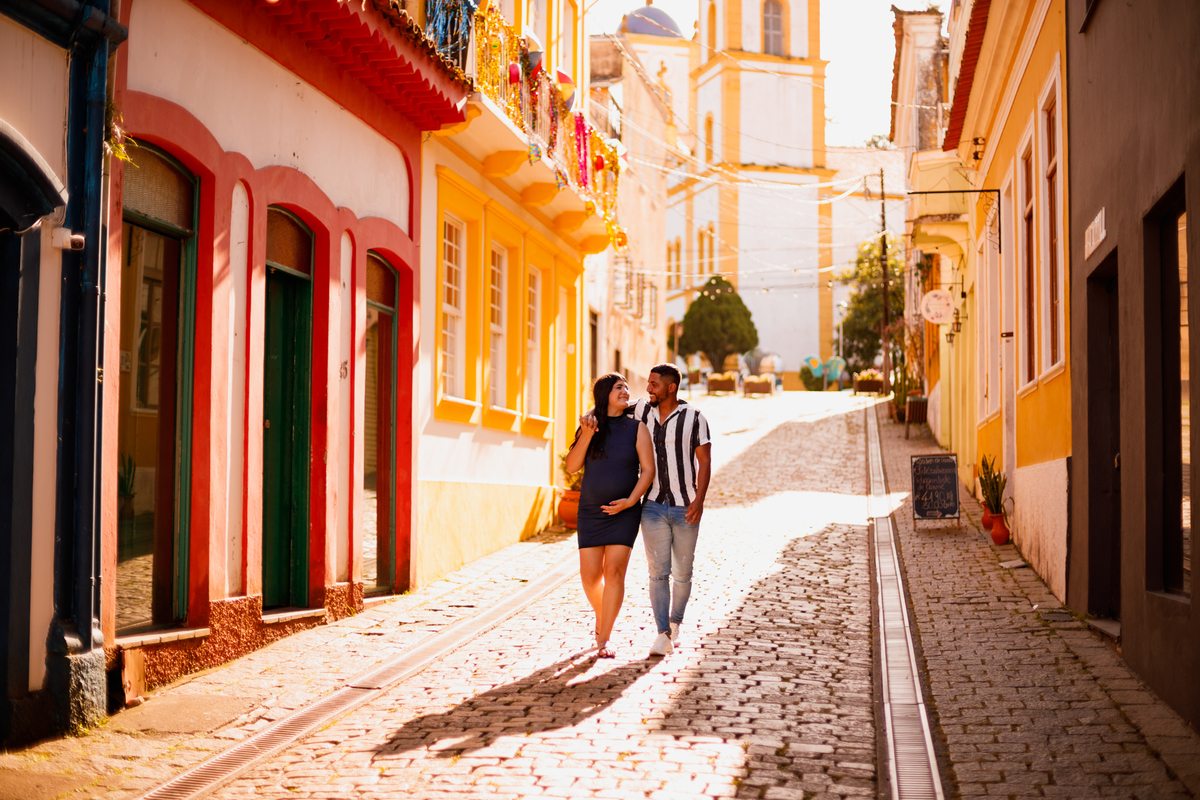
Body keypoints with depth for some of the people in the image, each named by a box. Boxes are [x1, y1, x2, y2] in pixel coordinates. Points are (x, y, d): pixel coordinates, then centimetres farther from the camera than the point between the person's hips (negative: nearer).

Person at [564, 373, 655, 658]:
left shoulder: (637, 428, 0)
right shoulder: (590, 426, 5)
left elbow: (648, 470, -4)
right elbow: (572, 466, -1)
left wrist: (631, 500, -16)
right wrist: (586, 436, -15)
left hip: (623, 512, -2)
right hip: (591, 511, 2)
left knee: (614, 572, -11)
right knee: (590, 576, 1)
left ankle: (604, 639, -5)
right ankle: (601, 618, 32)